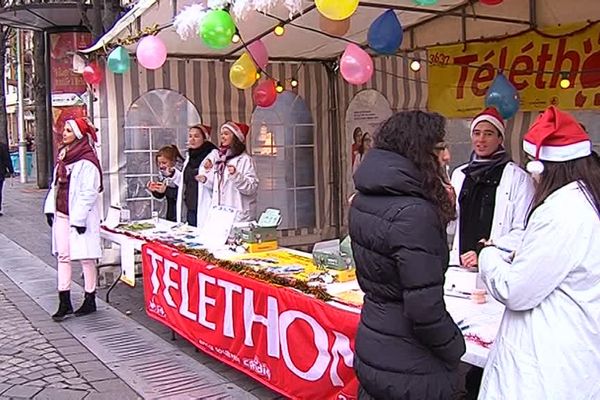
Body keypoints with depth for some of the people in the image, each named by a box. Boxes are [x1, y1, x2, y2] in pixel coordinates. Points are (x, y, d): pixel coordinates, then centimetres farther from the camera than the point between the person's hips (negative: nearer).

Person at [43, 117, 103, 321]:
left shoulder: (87, 161, -14)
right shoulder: (63, 155, 13)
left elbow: (89, 192, -17)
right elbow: (56, 184, 18)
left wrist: (79, 218, -18)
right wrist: (50, 208, 12)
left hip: (79, 217, -8)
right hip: (62, 214, 9)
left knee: (86, 257, 2)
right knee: (63, 256, 8)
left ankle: (90, 300, 14)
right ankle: (64, 303, 14)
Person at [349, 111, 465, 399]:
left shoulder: (363, 201, 1)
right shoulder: (413, 212, -26)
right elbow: (425, 310, -26)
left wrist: (440, 211, 3)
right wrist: (455, 349, -8)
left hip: (370, 354, 8)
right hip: (409, 371, -8)